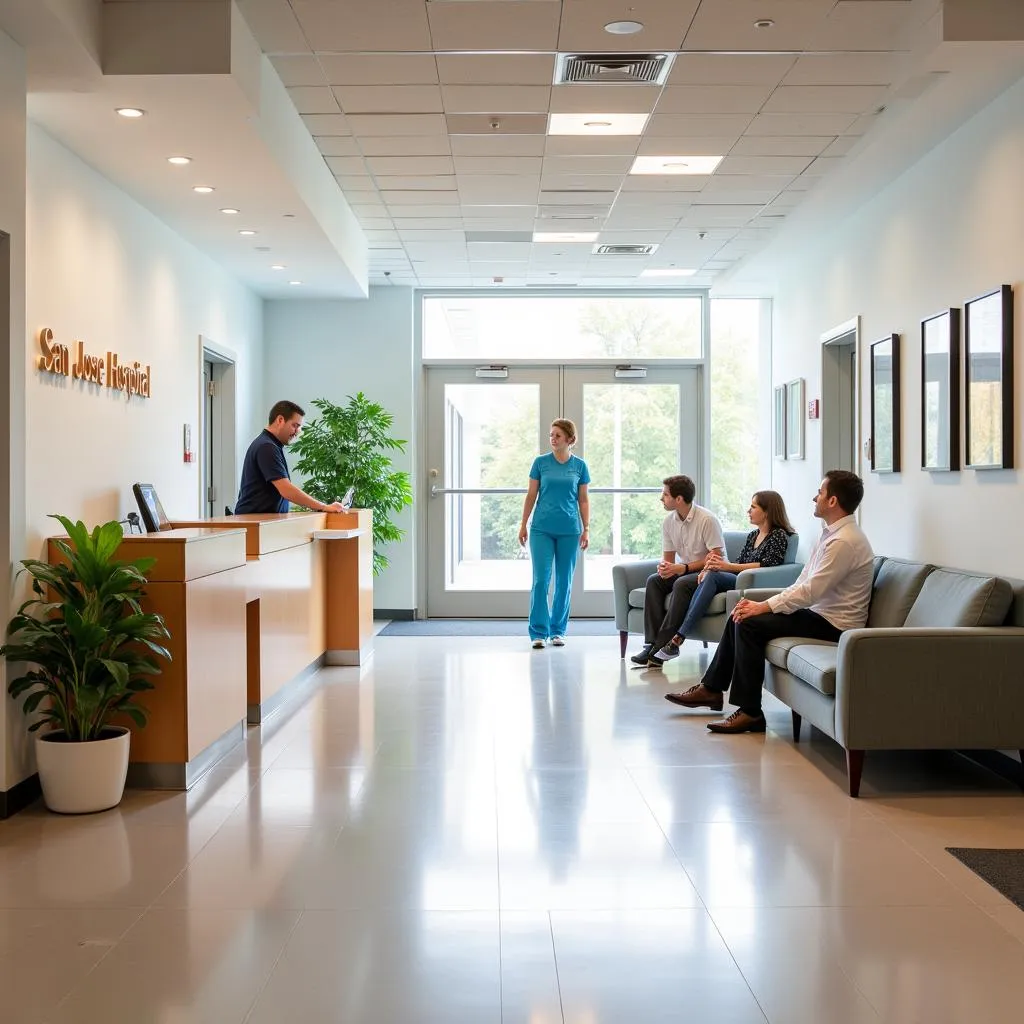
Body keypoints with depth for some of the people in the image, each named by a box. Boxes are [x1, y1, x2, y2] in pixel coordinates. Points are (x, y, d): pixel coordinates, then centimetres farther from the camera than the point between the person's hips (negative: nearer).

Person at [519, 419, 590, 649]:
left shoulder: (579, 465, 4)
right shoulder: (540, 462, 2)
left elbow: (583, 500, 7)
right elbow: (531, 495, 6)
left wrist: (586, 530, 2)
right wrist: (523, 525, 4)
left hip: (569, 530, 1)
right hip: (542, 528, -1)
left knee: (564, 581, 6)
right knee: (541, 579, -6)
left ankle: (557, 630, 17)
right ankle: (538, 632, -1)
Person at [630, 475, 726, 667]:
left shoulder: (707, 520, -18)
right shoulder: (669, 521, 4)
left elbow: (716, 557, -20)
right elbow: (668, 556, 10)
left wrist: (684, 568, -25)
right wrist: (664, 567, -16)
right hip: (683, 571, 7)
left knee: (682, 584, -34)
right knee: (654, 581, -18)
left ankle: (662, 645, -32)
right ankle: (651, 643, -27)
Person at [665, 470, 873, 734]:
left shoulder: (845, 541, -21)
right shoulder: (830, 534, 13)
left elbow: (810, 591, -24)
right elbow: (803, 583, 13)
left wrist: (764, 607, -18)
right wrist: (764, 605, 1)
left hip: (833, 624, -10)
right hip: (817, 612, 10)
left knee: (750, 623, -19)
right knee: (740, 617, 5)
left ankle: (750, 712, -14)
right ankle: (711, 689, 14)